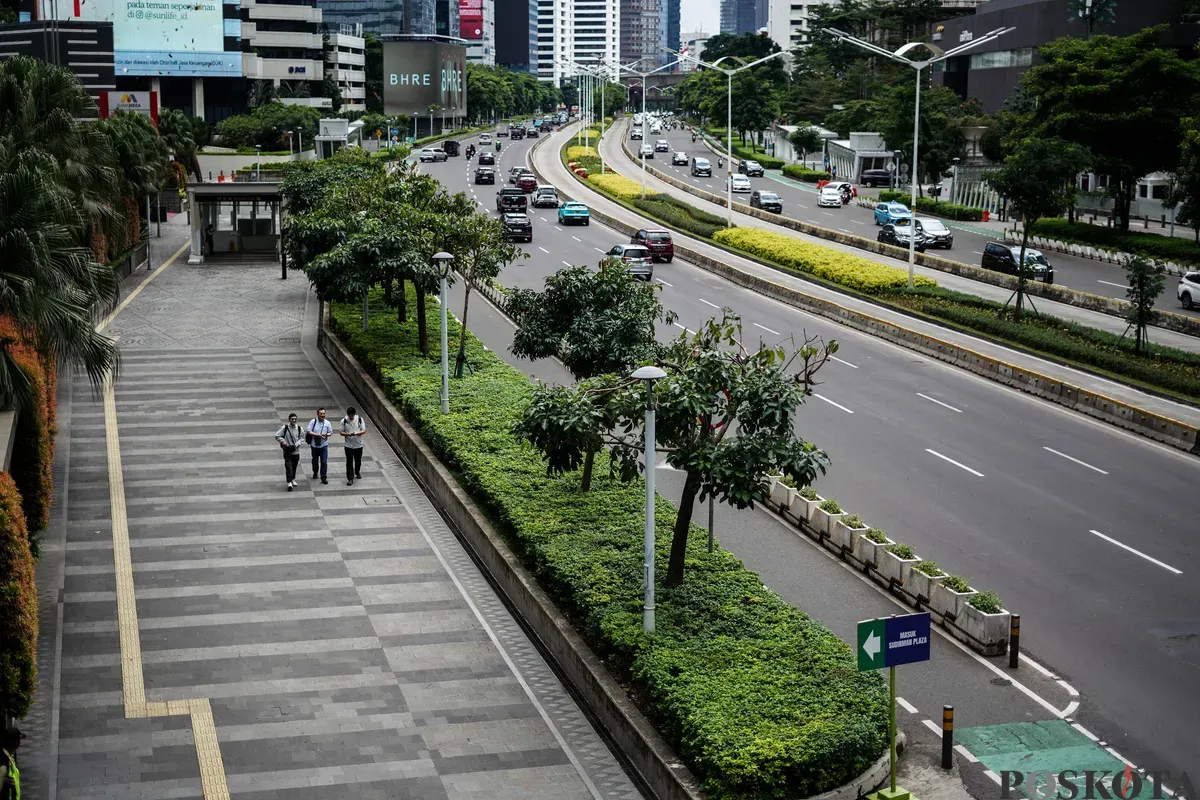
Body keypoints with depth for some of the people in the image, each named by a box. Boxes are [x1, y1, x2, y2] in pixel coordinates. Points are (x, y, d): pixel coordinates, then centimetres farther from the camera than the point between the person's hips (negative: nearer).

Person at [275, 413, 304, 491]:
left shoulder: (299, 428, -2)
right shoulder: (285, 428, -9)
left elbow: (302, 438, 6)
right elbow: (277, 436, -3)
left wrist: (297, 444, -9)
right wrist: (282, 441, -15)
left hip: (296, 451, 3)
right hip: (287, 451, -3)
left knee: (294, 466, 15)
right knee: (288, 466, -12)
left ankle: (293, 479, 35)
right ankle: (289, 483, -14)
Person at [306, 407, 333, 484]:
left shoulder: (327, 423, -2)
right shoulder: (313, 421, -8)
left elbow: (330, 432, 6)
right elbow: (309, 432, -13)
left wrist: (327, 434, -18)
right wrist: (317, 435, -25)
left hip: (324, 445, 0)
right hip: (314, 445, 0)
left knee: (324, 462, -7)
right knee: (315, 460, 18)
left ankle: (324, 477, -2)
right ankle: (315, 473, 42)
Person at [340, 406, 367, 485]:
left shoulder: (360, 419, -7)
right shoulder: (344, 421, -8)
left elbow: (364, 431, -7)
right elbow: (341, 432, -4)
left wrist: (356, 433, -25)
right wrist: (347, 434, -24)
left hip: (358, 445, 1)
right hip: (348, 445, -1)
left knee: (358, 461, 19)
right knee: (349, 463, -4)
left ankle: (357, 472, 44)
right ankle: (350, 479, -1)